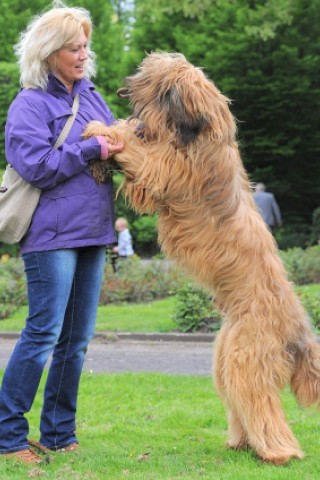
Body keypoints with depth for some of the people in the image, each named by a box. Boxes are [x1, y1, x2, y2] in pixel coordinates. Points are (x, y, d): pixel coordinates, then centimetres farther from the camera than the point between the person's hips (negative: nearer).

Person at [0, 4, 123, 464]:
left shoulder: (91, 95, 16)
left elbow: (112, 147, 21)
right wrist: (91, 150, -14)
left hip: (92, 234, 7)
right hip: (52, 234, -7)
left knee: (77, 338, 9)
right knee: (44, 332, -7)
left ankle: (59, 433, 19)